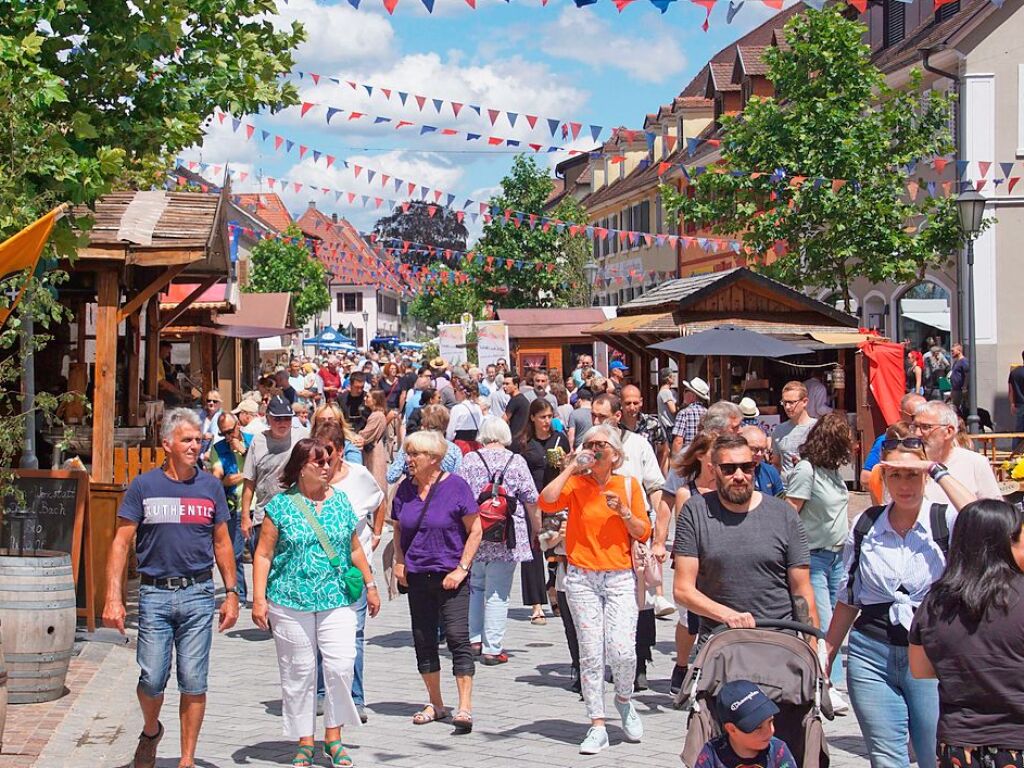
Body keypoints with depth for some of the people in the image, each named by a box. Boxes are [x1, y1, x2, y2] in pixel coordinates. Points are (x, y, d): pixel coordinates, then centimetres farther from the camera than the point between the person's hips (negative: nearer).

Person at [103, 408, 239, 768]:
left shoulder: (211, 486, 7)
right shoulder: (143, 486, 0)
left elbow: (222, 543, 14)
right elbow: (121, 543, -1)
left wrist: (231, 593, 8)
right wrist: (113, 598, -10)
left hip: (198, 593, 1)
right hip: (155, 593, -1)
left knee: (193, 682, 2)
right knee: (152, 679, -1)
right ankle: (150, 731, 30)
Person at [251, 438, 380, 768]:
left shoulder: (340, 501, 9)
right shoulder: (280, 505, -2)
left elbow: (354, 549, 17)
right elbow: (264, 554, -1)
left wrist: (370, 585, 17)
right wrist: (259, 598, -8)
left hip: (337, 600, 2)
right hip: (290, 602, -2)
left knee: (341, 666, -8)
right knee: (298, 673, 4)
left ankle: (333, 738, 6)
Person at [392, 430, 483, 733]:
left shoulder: (455, 486, -7)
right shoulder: (406, 488, 7)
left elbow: (475, 531, -5)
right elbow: (398, 529, 20)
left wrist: (462, 568, -12)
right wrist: (399, 562, 5)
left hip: (450, 577, -5)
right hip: (417, 577, 5)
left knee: (457, 637, -11)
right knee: (423, 640, 10)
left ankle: (465, 707, -10)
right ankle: (435, 704, 22)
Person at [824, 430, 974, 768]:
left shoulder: (945, 521, -3)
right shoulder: (865, 525, 7)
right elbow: (848, 598, 16)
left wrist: (939, 472, -21)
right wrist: (827, 654, 16)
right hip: (872, 654, 3)